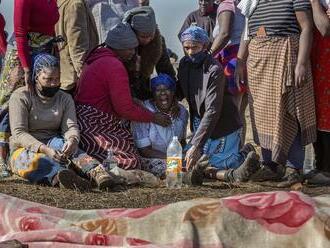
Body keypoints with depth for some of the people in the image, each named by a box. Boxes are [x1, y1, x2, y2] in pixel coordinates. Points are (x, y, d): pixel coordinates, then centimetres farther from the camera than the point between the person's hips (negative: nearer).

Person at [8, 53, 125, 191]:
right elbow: (19, 133, -15)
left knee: (59, 143, -34)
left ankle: (96, 172, -59)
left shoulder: (65, 99, 11)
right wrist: (45, 149, -32)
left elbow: (71, 127, -5)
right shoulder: (20, 96, -4)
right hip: (24, 150, -2)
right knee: (36, 162, -39)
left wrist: (72, 140, -32)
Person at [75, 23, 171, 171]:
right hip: (93, 129, -11)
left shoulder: (98, 58, 20)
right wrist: (154, 117, -1)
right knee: (132, 162, -16)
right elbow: (125, 109, -13)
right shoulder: (115, 66, -13)